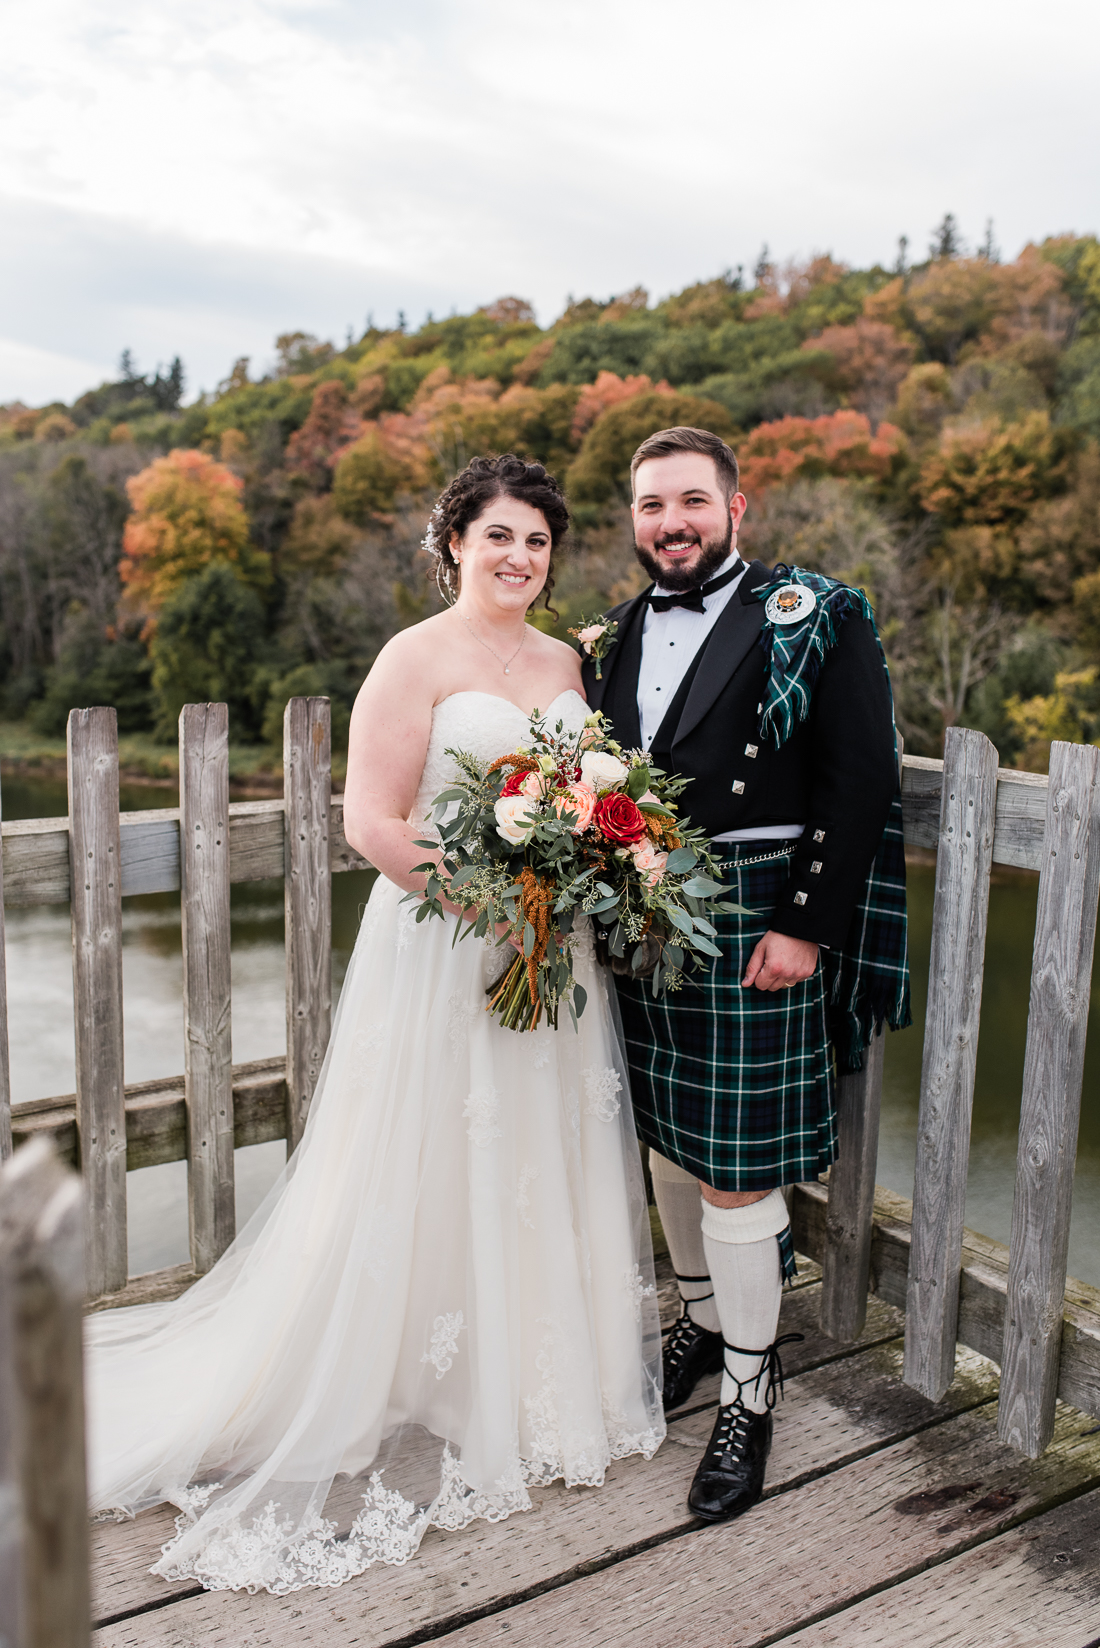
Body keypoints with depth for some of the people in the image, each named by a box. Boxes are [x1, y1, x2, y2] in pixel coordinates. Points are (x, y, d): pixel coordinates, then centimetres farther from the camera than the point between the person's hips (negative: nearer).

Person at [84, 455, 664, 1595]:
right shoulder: (416, 658, -9)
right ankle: (425, 1405, 24)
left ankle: (539, 1386, 37)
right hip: (442, 955, -6)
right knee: (432, 1179, 4)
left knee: (545, 1172, 16)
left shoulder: (564, 663, 11)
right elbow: (373, 824, -15)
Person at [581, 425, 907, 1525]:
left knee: (737, 1176, 0)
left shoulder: (813, 621, -5)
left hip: (753, 930, -6)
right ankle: (702, 1323, 40)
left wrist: (805, 927, -15)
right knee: (669, 1144, 18)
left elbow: (858, 780, -10)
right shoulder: (616, 636, 12)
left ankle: (748, 1398, 19)